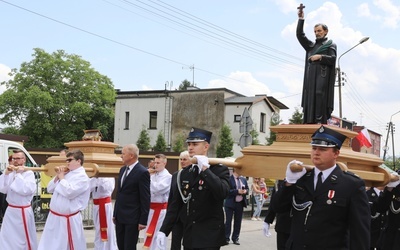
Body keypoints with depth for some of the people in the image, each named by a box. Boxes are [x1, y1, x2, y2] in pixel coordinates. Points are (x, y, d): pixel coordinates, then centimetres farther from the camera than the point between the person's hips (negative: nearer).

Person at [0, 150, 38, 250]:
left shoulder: (29, 173, -10)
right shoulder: (11, 173, 7)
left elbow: (26, 190, -23)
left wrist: (19, 174, -18)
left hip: (23, 212, -6)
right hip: (10, 211, 6)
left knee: (24, 239, 3)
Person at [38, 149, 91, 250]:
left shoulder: (82, 177, -12)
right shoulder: (66, 174, 10)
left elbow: (69, 192, -26)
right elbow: (50, 189, 15)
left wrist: (61, 178, -11)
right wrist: (57, 176, -1)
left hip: (68, 220, -8)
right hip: (54, 217, 8)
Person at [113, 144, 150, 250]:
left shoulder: (142, 172, -13)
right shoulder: (123, 169, 12)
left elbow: (145, 199, -13)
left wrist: (143, 221, -14)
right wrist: (115, 214, 16)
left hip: (132, 218, -7)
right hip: (120, 217, 7)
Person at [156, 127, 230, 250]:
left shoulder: (220, 170, -6)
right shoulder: (184, 173, 10)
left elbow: (222, 193, -26)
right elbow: (175, 205, 10)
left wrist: (205, 169, -22)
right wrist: (163, 231, 3)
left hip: (210, 237, -5)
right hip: (189, 237, 5)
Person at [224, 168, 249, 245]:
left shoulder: (243, 179, 9)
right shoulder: (229, 179, -11)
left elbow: (247, 189, 17)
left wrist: (245, 191, -7)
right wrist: (237, 191, -24)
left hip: (240, 203, 6)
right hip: (230, 203, -6)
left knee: (238, 222, 10)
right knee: (228, 221, 1)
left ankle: (235, 238, 18)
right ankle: (226, 238, 9)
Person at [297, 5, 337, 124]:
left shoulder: (330, 45, 10)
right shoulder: (311, 46, 24)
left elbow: (333, 59, -3)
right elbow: (299, 35, 16)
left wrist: (320, 57, -14)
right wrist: (301, 19, 9)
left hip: (322, 77, -5)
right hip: (310, 77, 5)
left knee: (320, 99, -17)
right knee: (310, 100, -4)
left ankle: (321, 121, -22)